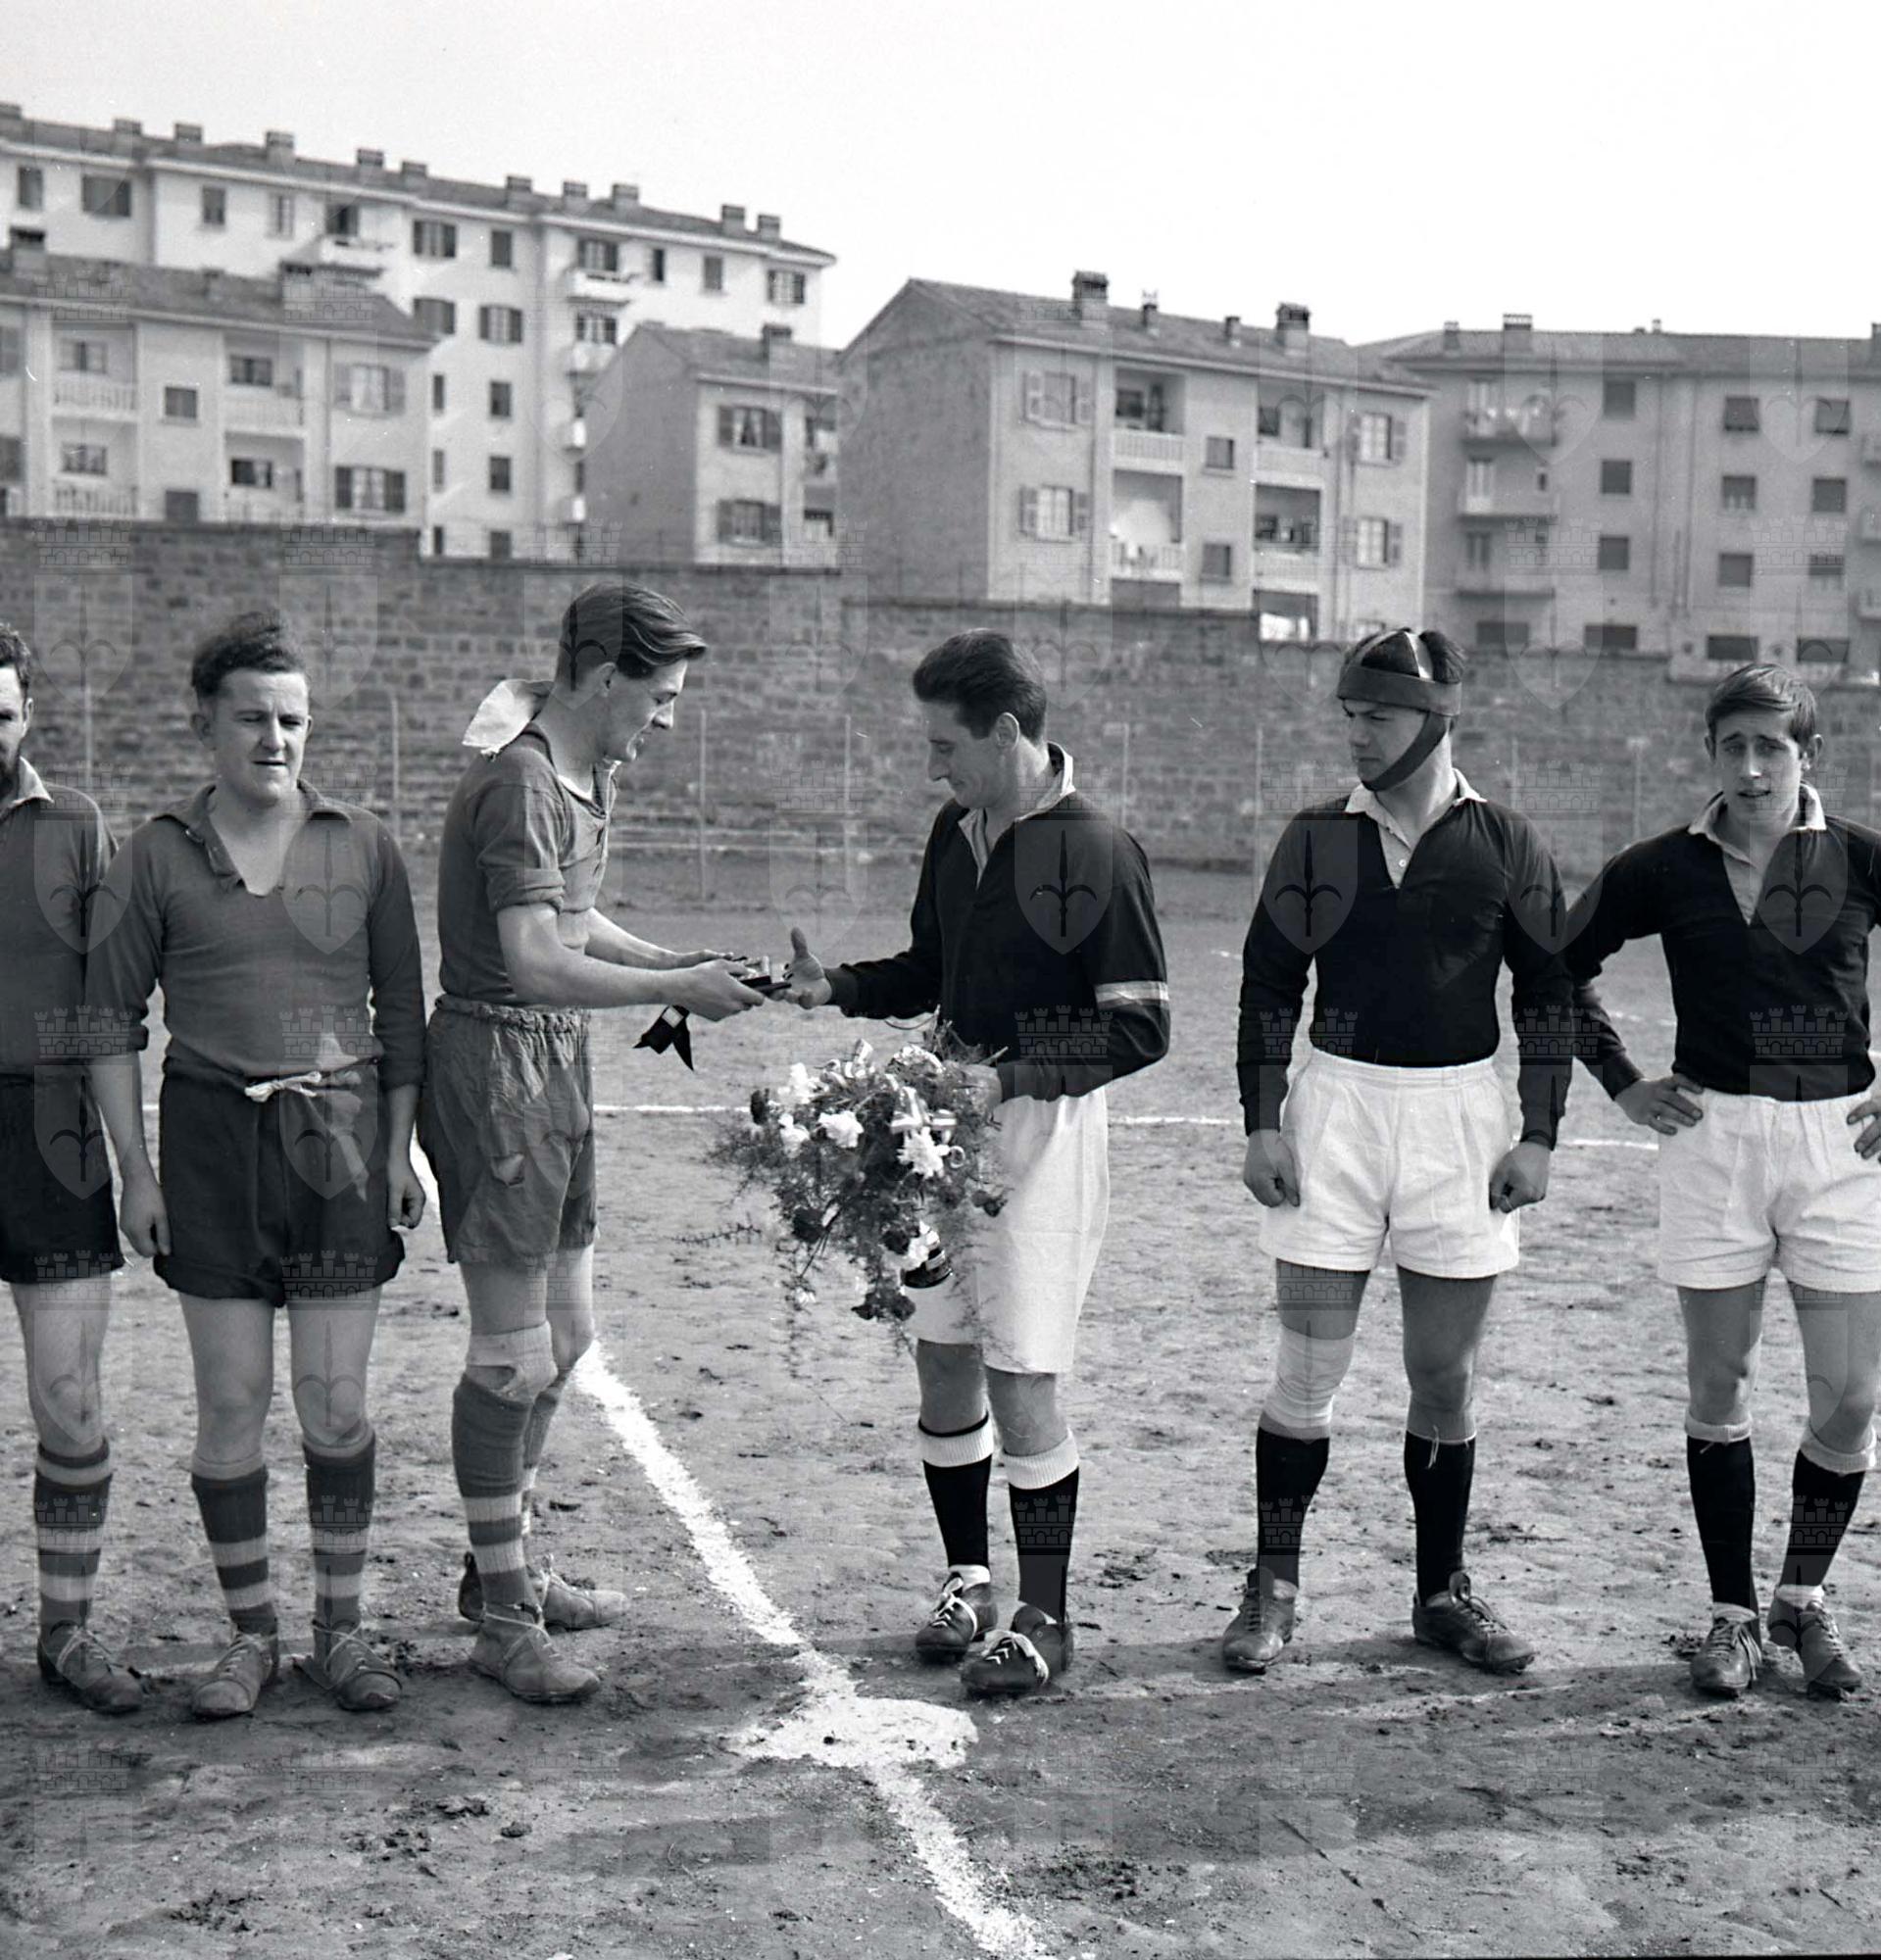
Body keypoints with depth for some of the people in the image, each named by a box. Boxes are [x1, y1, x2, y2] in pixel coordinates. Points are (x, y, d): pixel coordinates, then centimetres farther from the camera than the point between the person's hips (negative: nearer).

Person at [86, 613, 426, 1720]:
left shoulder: (364, 846, 4)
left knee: (338, 1403, 2)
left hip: (341, 1138, 0)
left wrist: (401, 1149, 5)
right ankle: (252, 1634, 18)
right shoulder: (159, 857, 2)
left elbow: (401, 1007, 9)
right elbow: (114, 1016, 5)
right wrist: (136, 1169, 0)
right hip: (211, 1138, 0)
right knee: (232, 1403, 3)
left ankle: (342, 1626, 18)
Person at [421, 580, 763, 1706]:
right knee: (514, 1352, -3)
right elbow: (534, 961, -26)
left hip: (559, 1061, 10)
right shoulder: (520, 785, -19)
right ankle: (504, 1622, 9)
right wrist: (677, 990, -20)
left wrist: (675, 964, 7)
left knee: (564, 1333, 16)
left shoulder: (590, 774, 13)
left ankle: (507, 1564, 31)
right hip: (497, 1058, -10)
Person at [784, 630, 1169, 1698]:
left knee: (1023, 1383, -3)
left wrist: (1010, 1076, -20)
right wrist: (835, 984, 2)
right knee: (944, 1364, 11)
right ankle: (970, 1582, 28)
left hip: (1045, 1131, -7)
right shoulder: (957, 832, 10)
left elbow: (1141, 1027, -13)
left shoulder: (1099, 850, -13)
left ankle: (1044, 1618, 11)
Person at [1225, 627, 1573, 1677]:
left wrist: (1539, 1135, 0)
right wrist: (1261, 1124, -1)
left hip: (1460, 1115, 0)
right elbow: (1269, 986, 5)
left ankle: (1444, 1591, 23)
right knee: (1307, 1372, 1)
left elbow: (1550, 996, 6)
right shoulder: (1316, 839, 2)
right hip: (1336, 1107, 0)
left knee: (1448, 1377, 8)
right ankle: (1275, 1586, 14)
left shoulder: (1505, 843, 1)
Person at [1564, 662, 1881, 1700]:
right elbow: (1563, 964, 13)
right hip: (1713, 1137, 0)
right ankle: (1733, 1613, 22)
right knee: (1718, 1388, 7)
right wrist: (1623, 1084, 7)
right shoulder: (1667, 868, 0)